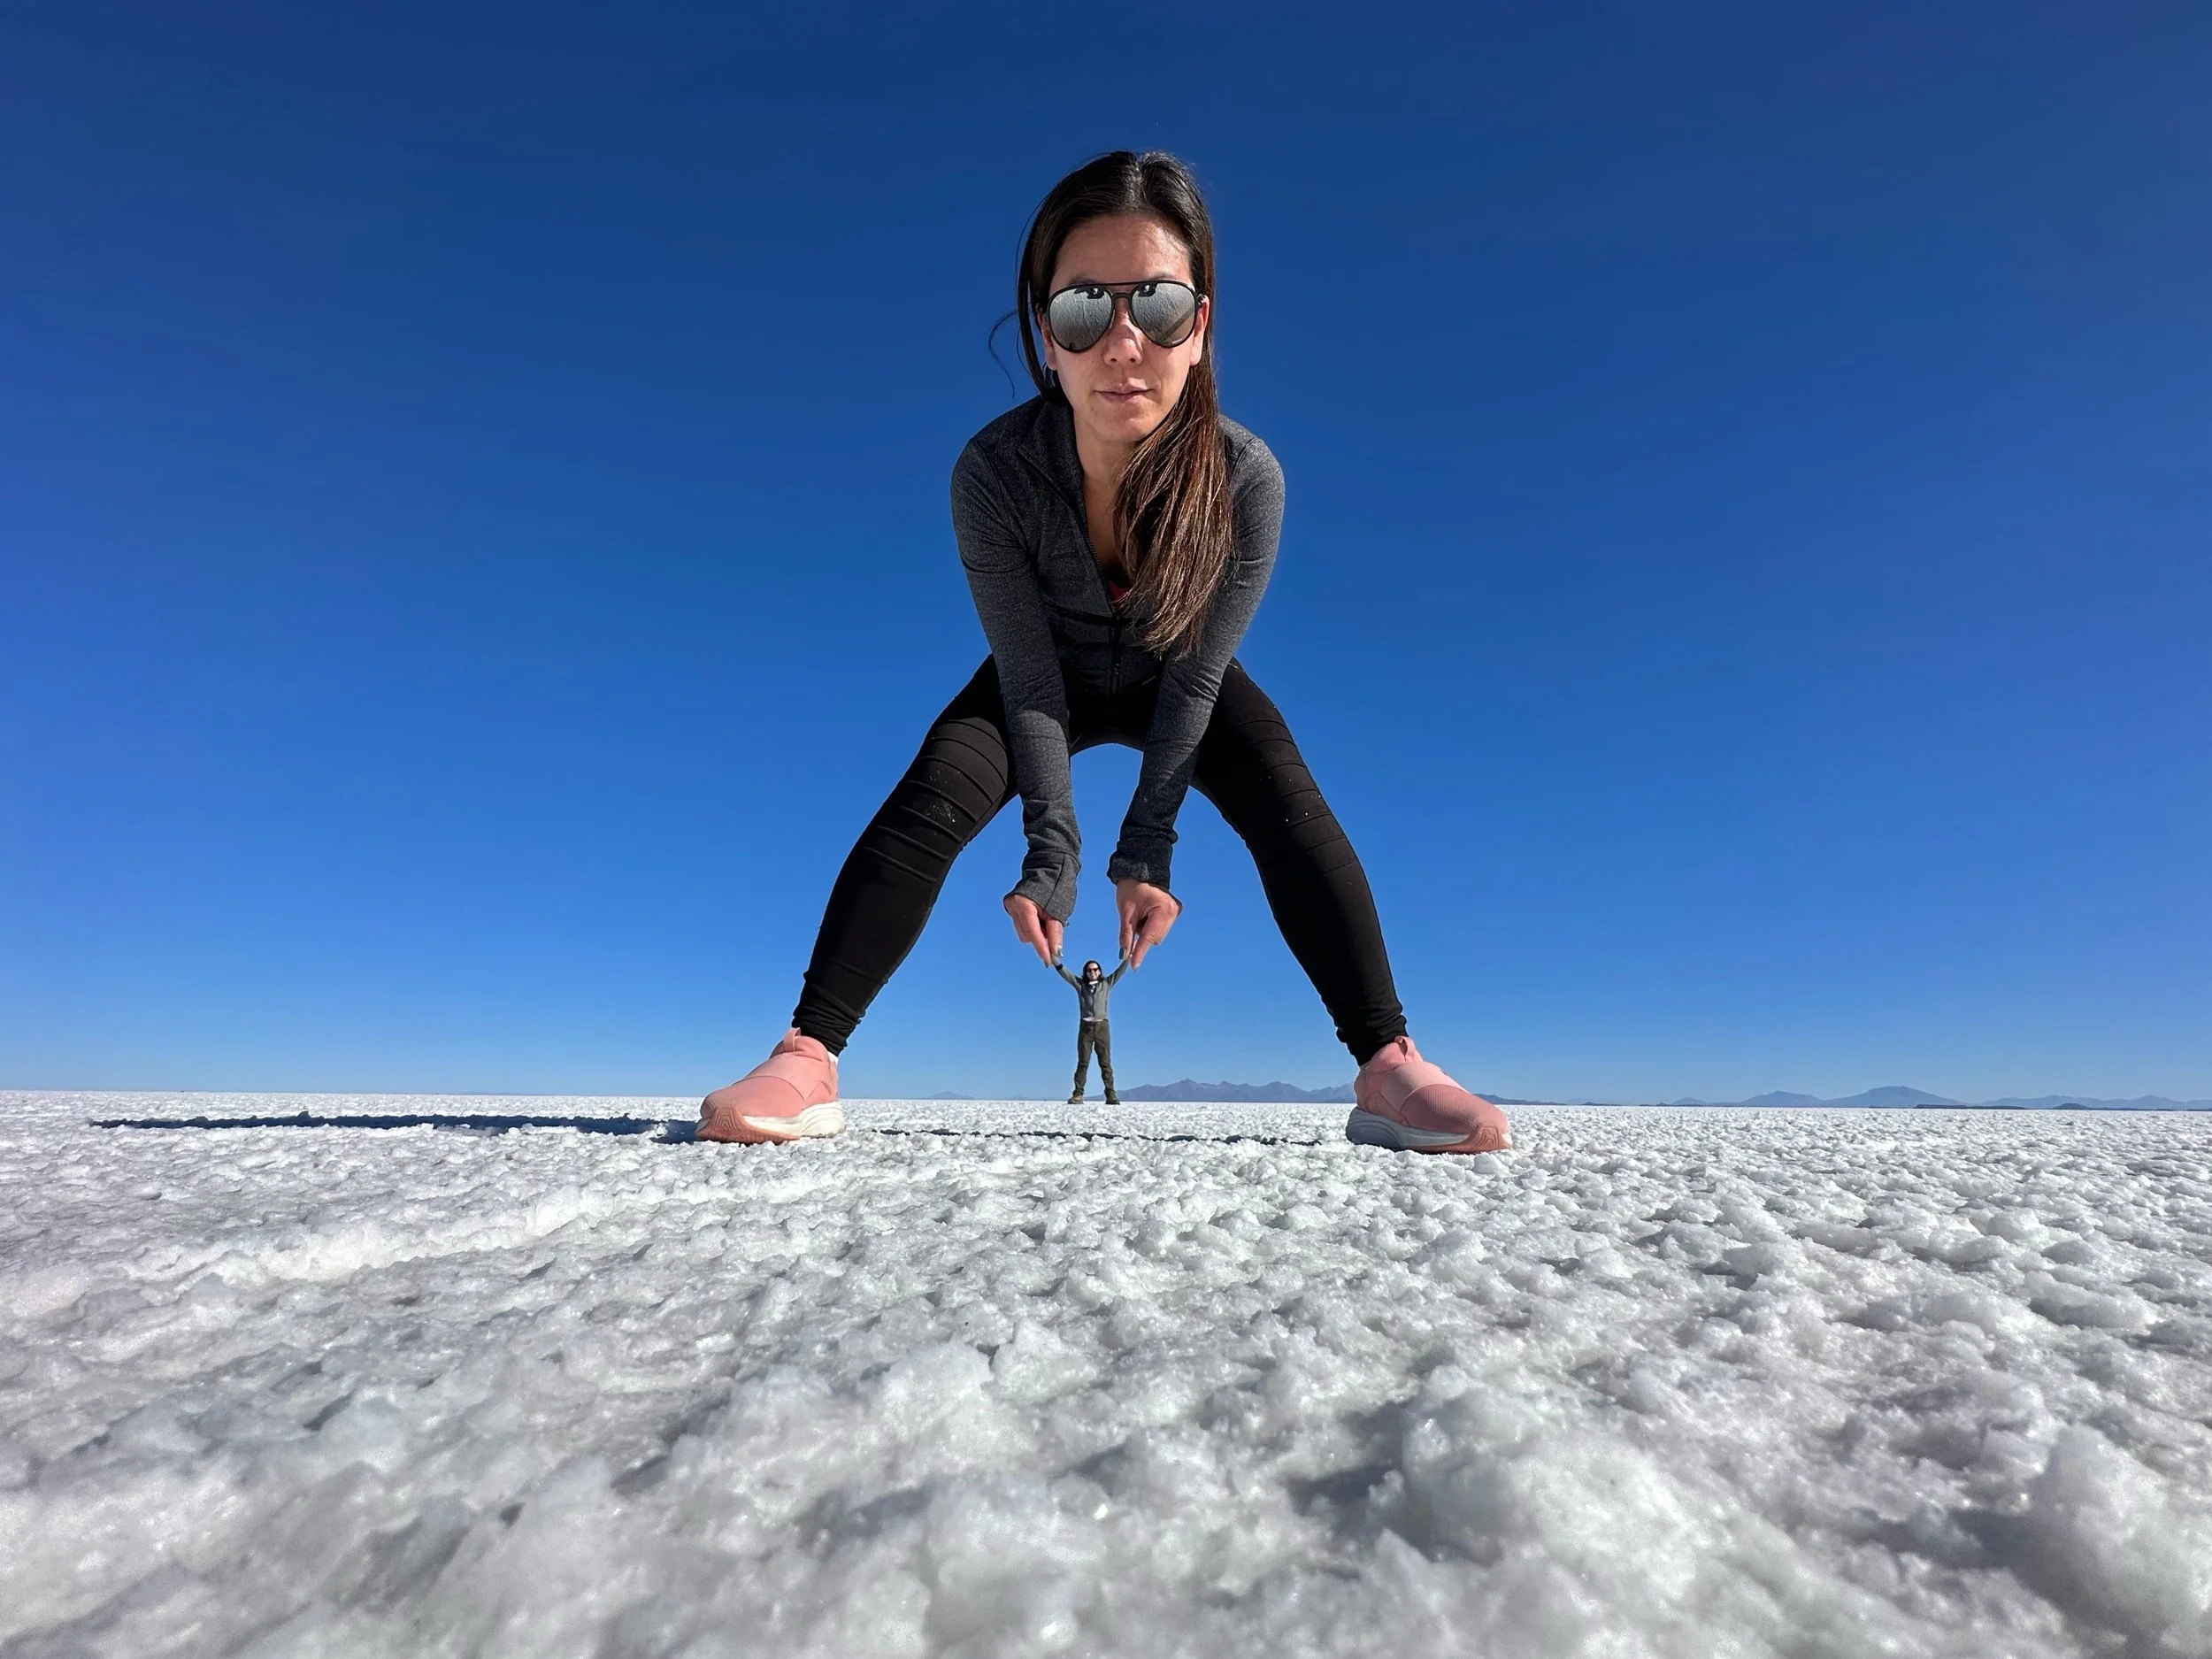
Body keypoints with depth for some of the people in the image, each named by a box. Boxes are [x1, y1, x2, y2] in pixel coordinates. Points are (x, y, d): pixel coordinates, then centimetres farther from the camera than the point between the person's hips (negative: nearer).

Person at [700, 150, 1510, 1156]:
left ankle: (1387, 1069, -18)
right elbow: (1030, 680, -27)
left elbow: (1197, 675, -25)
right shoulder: (993, 471, -32)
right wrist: (1052, 855, -29)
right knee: (929, 803, -23)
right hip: (1053, 679, 0)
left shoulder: (1246, 478, -31)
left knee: (1290, 811, -24)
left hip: (1178, 681, 1)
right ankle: (805, 1064, -18)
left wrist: (1145, 851, -25)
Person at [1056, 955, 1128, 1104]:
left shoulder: (1107, 983, 14)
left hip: (1102, 1026, 0)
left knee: (1106, 1063, -3)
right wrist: (1053, 957, -4)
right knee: (1083, 1062, -3)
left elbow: (1120, 970, 10)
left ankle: (1111, 1095, -6)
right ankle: (1078, 1095, -6)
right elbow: (1063, 972, 8)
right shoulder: (1080, 984, 14)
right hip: (1085, 1026, 0)